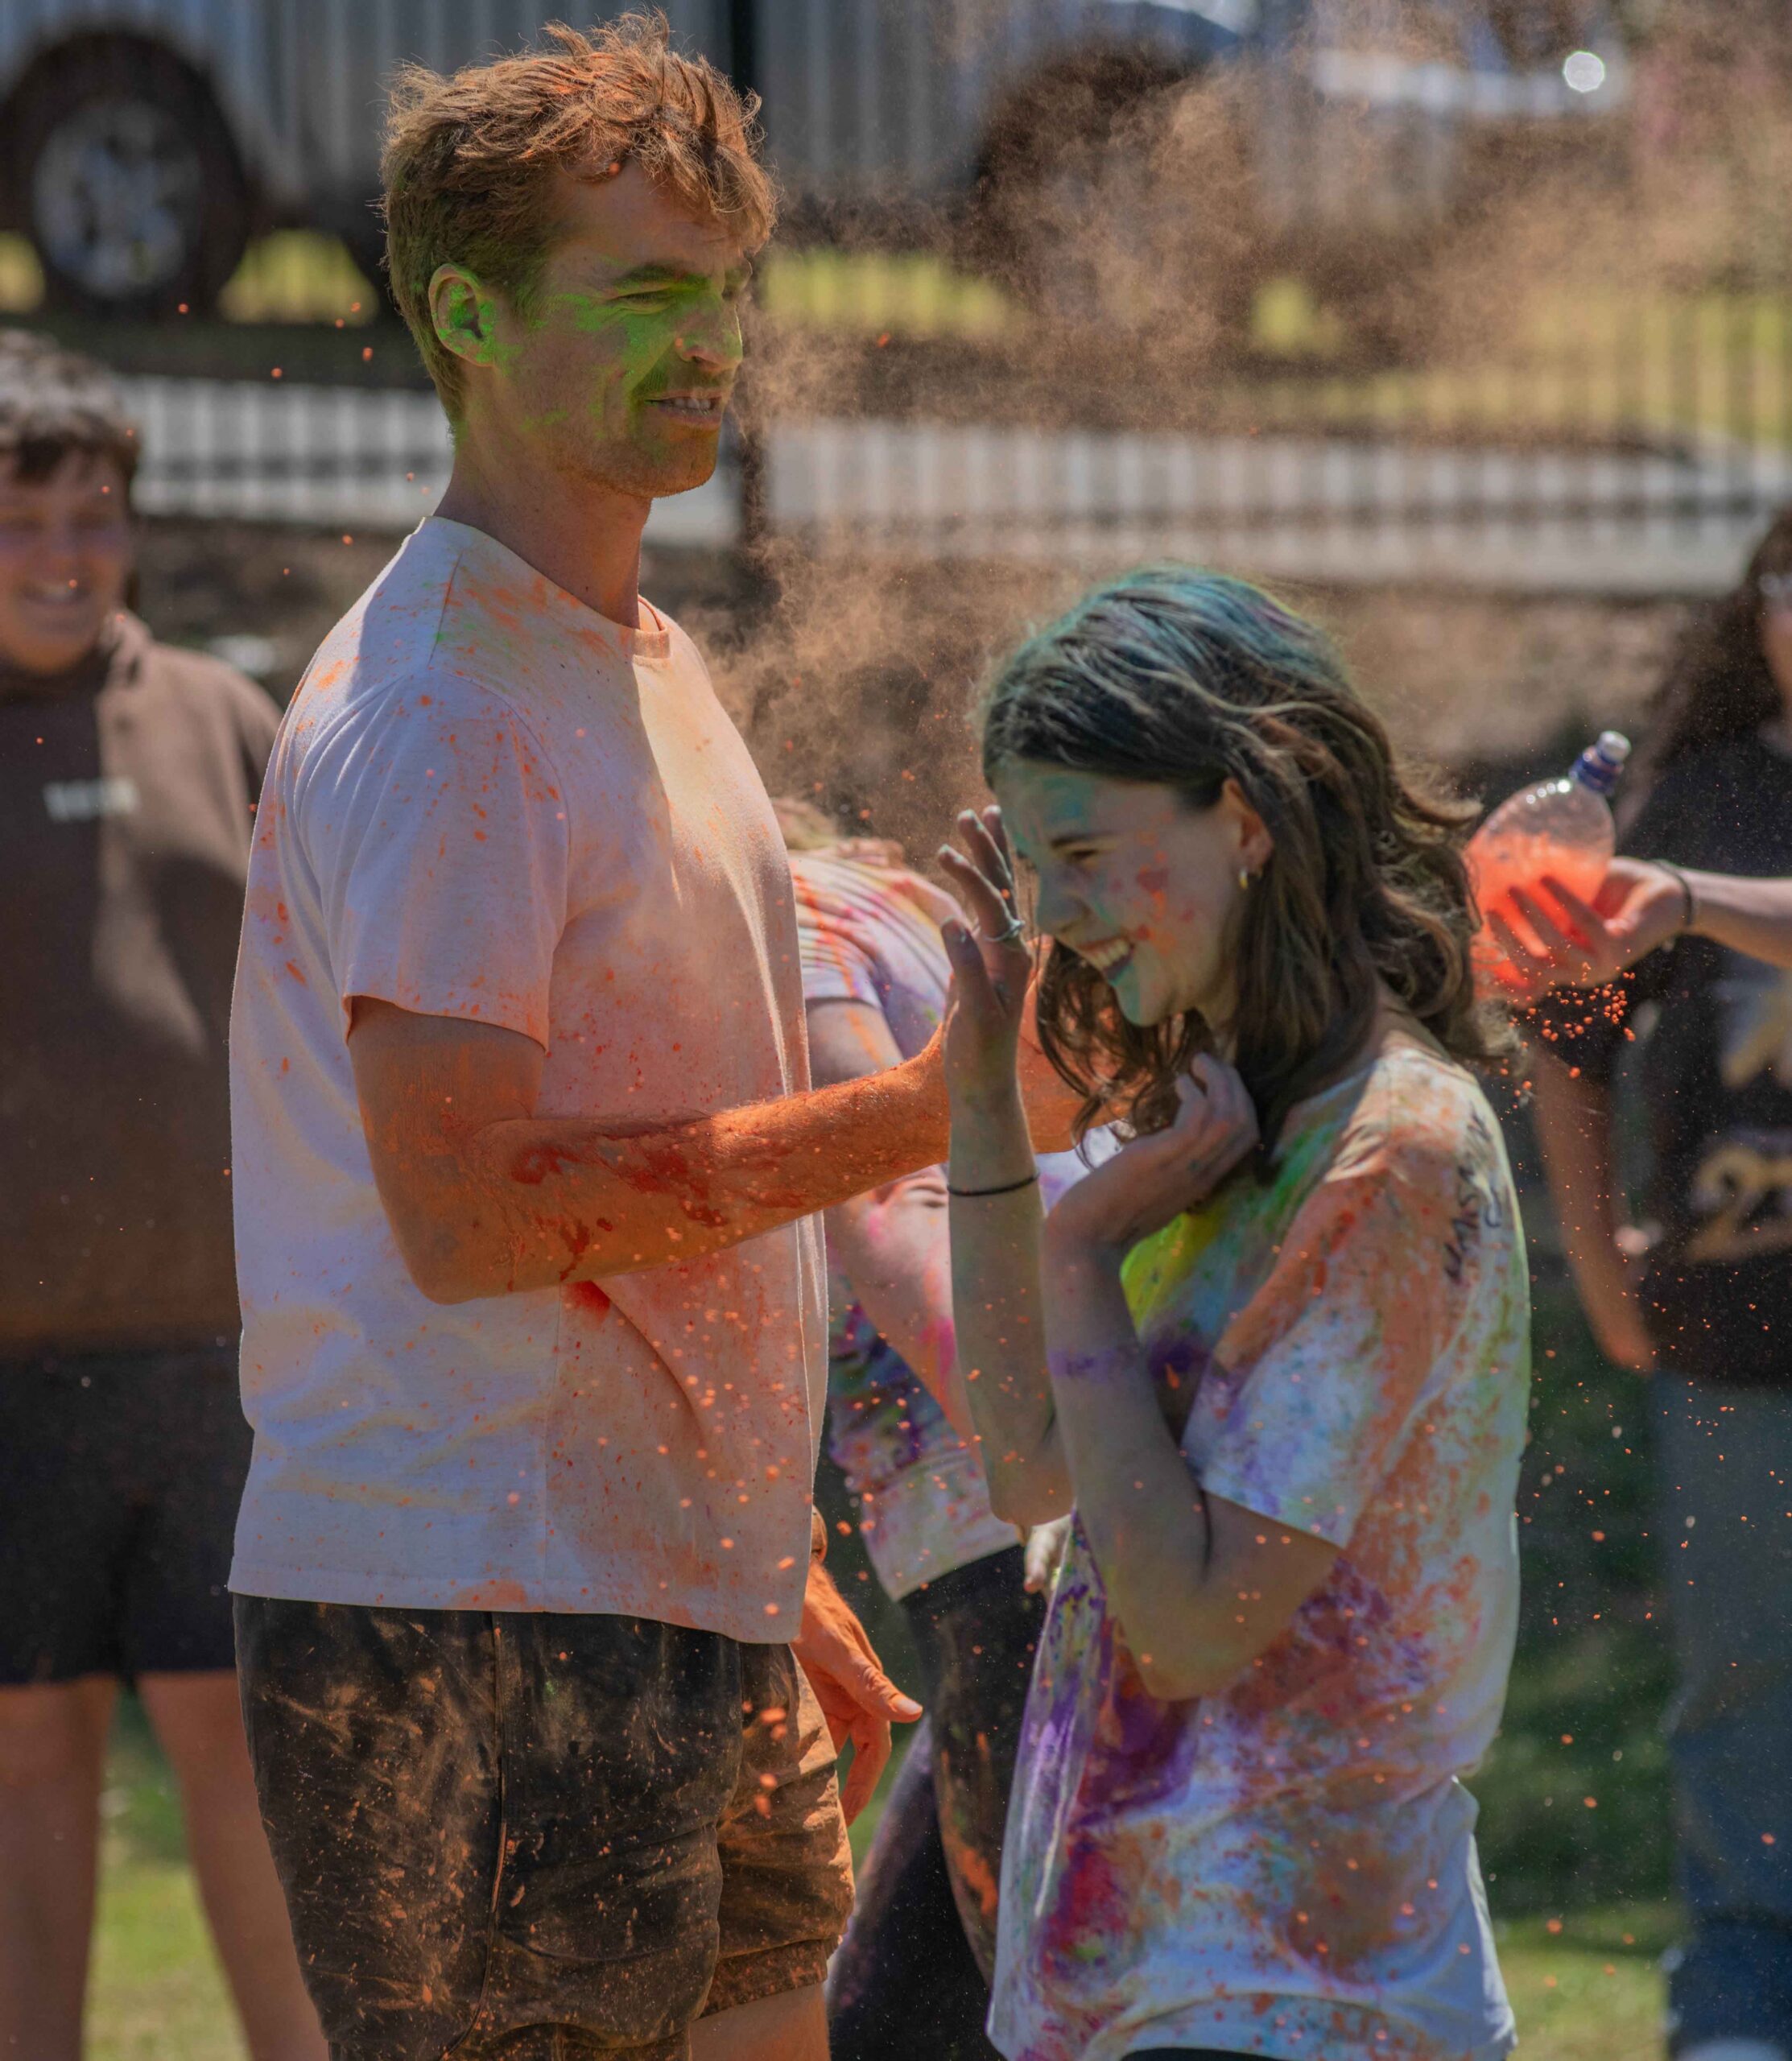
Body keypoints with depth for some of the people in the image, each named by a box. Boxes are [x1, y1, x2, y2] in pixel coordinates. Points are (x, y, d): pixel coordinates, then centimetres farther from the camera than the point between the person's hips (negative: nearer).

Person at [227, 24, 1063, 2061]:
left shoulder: (641, 666, 19)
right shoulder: (431, 713, -13)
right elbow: (468, 1210, -22)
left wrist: (774, 1576, 20)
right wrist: (913, 1114, -19)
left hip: (673, 1606, 10)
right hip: (469, 1638, -10)